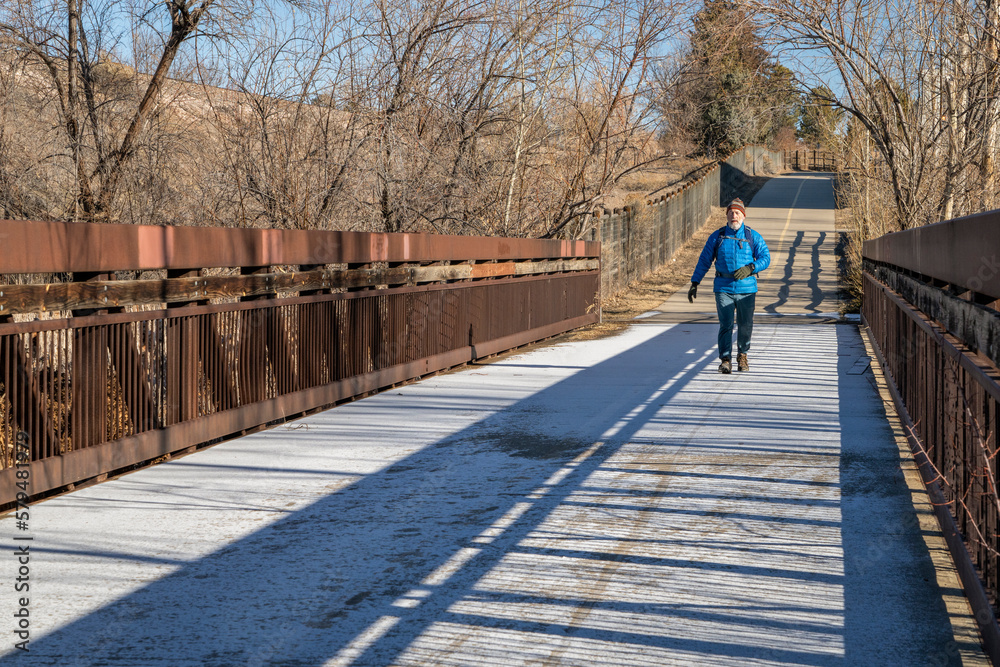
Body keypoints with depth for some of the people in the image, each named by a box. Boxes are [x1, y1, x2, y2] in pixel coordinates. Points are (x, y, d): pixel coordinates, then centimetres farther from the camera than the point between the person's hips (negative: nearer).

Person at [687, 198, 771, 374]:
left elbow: (765, 257, -1)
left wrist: (750, 268, -20)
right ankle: (725, 360, -7)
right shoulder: (717, 237, 7)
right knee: (725, 324, -9)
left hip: (746, 288, 0)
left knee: (745, 325, 6)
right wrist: (694, 283, 4)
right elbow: (704, 261, 9)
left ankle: (742, 355, 28)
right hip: (723, 288, 0)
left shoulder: (753, 237, 5)